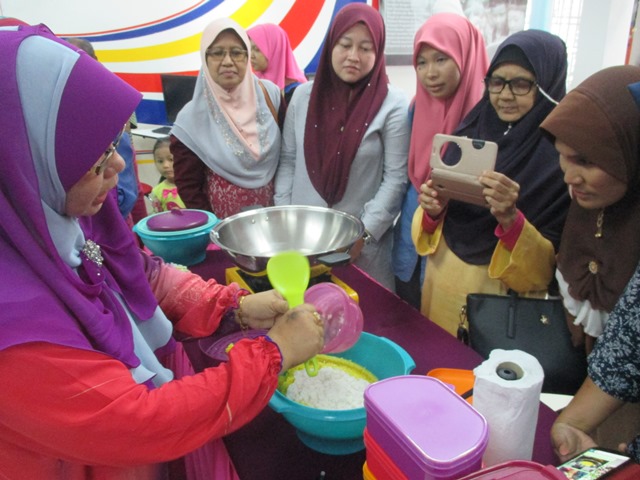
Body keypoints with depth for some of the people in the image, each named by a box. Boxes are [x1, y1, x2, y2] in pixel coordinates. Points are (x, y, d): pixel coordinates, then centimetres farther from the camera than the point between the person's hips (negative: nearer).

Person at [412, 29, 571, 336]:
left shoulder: (564, 156, -13)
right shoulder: (470, 132, 0)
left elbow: (552, 266, -14)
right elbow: (436, 225, 5)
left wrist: (510, 219, -30)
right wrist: (432, 210, -17)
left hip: (503, 299, -4)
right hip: (441, 283, 4)